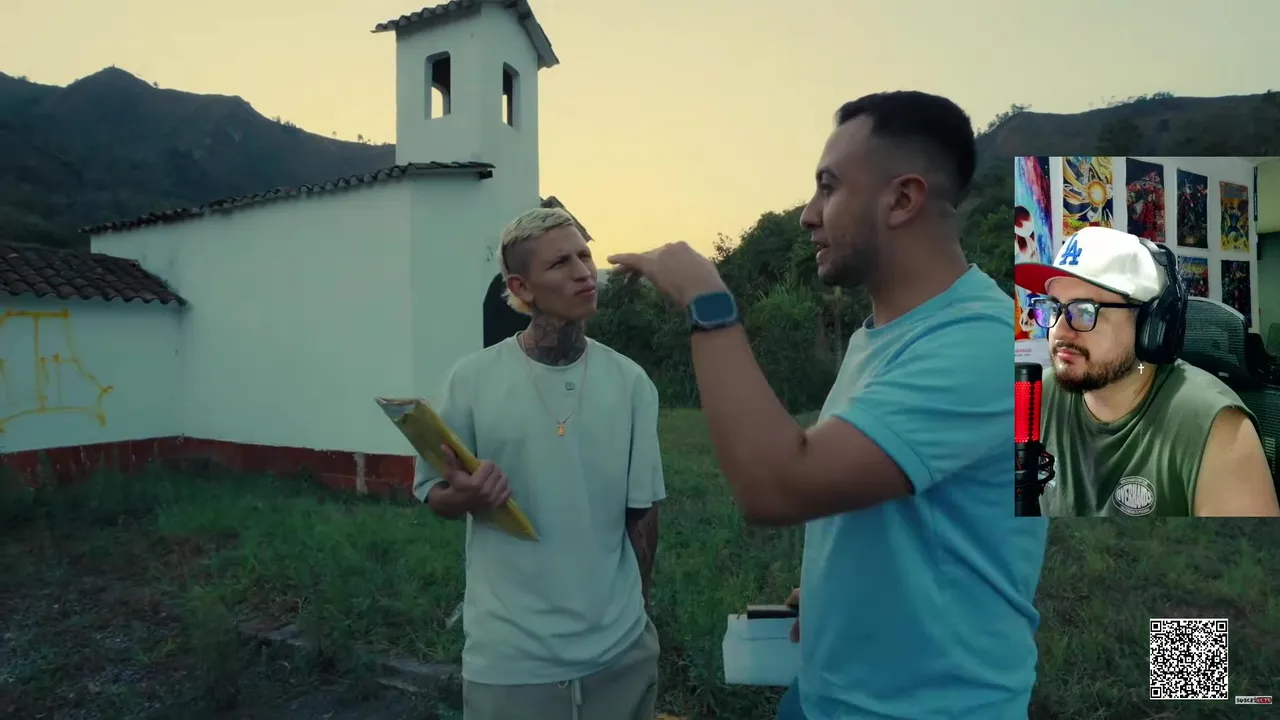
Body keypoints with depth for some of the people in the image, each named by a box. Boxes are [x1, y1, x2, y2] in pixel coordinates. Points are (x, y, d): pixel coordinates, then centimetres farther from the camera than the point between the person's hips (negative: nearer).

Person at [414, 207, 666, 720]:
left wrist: (633, 608, 11)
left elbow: (642, 508, 3)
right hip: (509, 653, -1)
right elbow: (432, 493, 1)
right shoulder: (472, 380, -10)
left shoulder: (631, 382, -5)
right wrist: (465, 496, -20)